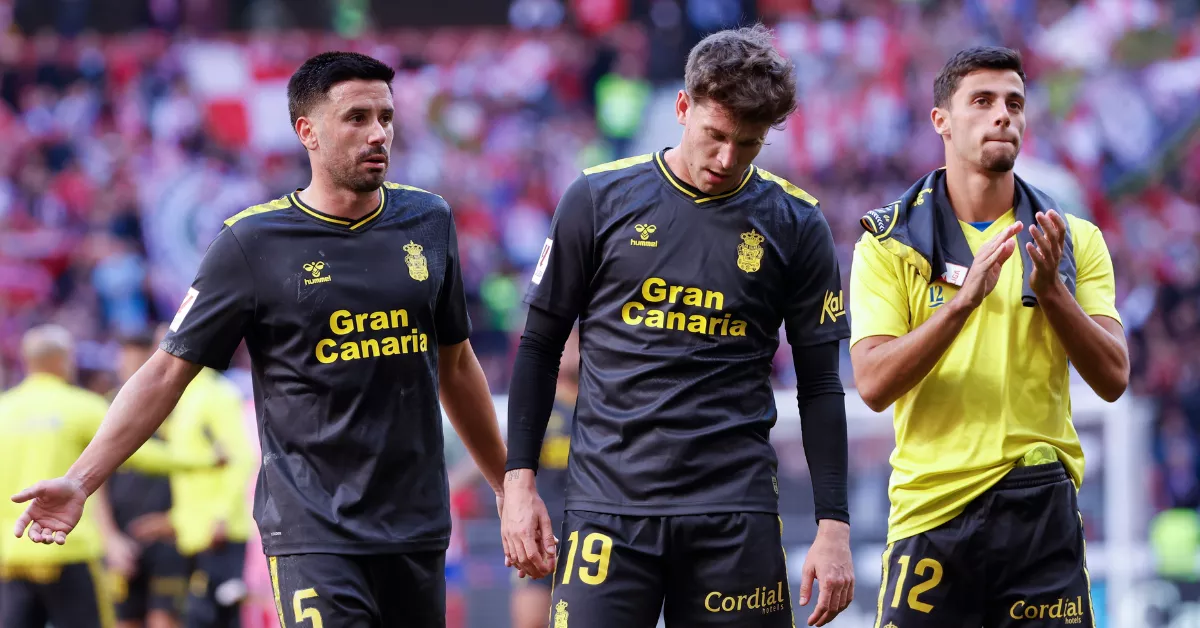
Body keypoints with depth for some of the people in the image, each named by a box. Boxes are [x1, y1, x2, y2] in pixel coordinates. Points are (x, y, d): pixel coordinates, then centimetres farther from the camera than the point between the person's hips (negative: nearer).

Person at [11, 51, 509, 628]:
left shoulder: (428, 222, 9)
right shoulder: (252, 244, -4)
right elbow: (168, 370, -3)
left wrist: (507, 486, 24)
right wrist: (81, 479, -11)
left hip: (417, 530, 5)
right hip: (312, 532, -4)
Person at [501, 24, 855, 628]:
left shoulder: (794, 226, 5)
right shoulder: (598, 198, 3)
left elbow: (819, 385, 8)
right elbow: (540, 346, 9)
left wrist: (833, 525, 1)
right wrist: (519, 481, 2)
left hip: (736, 512, 1)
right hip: (607, 503, -1)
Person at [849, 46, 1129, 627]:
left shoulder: (1075, 240, 9)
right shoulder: (890, 242, 3)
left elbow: (1112, 380, 0)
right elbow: (873, 384, -9)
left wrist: (1051, 289, -14)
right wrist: (965, 299, -21)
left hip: (1041, 510, 1)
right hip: (930, 510, -1)